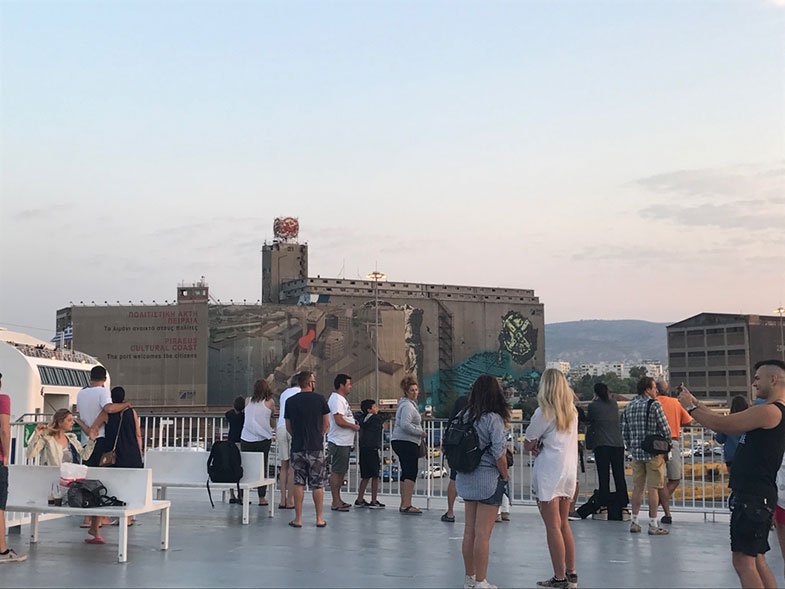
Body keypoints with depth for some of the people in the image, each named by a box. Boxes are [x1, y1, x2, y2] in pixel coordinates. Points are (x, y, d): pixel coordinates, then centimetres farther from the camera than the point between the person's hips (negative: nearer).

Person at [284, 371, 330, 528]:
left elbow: (288, 427, 8)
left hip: (297, 447, 2)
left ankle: (298, 519, 6)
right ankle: (320, 518, 10)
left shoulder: (290, 401, 2)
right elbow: (326, 424, 3)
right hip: (316, 447, -1)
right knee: (317, 484, 6)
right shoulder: (319, 399, -4)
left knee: (299, 483, 7)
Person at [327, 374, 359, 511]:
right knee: (336, 472, -7)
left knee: (341, 472, 14)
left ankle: (338, 500, 20)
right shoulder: (336, 399, -14)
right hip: (339, 442, -11)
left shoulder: (342, 399, 19)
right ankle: (335, 502, -5)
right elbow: (339, 421, -23)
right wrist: (354, 426, -10)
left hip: (345, 442, 11)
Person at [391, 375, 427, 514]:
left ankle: (404, 504, 18)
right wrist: (420, 432, -15)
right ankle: (407, 505, -18)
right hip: (407, 442, -11)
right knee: (411, 473, -13)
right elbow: (405, 425, -25)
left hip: (400, 441, 11)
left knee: (406, 473, 13)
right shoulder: (407, 405, -13)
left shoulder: (410, 404, 21)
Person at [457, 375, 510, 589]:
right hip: (488, 479, -6)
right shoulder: (493, 419, -14)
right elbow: (499, 453, -17)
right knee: (483, 534, 0)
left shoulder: (466, 417, 4)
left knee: (469, 531, 14)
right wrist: (505, 476, -4)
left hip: (466, 479, 6)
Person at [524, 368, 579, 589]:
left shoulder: (544, 412, -12)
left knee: (553, 527, -2)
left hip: (549, 473, -7)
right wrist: (544, 446, -2)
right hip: (570, 471, 7)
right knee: (564, 525, 16)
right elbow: (564, 439, 10)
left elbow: (528, 444, -8)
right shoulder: (572, 410, 8)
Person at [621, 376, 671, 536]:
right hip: (654, 452, -6)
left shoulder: (629, 407, 8)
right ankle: (653, 524, 2)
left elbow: (624, 432, 10)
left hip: (636, 453, 6)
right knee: (653, 488, -1)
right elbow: (665, 430, -9)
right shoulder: (654, 405, -10)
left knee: (637, 487, 12)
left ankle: (634, 522, 15)